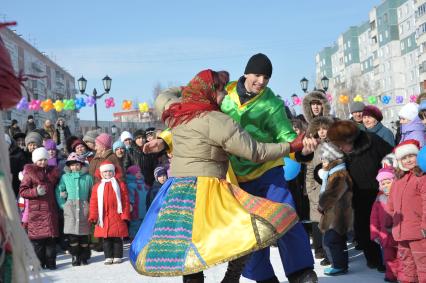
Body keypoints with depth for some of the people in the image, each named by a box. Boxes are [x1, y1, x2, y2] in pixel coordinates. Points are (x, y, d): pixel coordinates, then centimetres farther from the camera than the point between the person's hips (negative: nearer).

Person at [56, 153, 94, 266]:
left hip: (84, 206, 0)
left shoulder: (87, 177, 7)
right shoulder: (65, 177, 7)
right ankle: (75, 256, 6)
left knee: (84, 233, 4)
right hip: (70, 207, 0)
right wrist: (62, 205, -3)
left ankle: (84, 257, 15)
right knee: (72, 233, -5)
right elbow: (59, 192, 7)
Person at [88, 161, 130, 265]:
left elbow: (125, 201, 0)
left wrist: (125, 215, -6)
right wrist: (93, 216, -3)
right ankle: (108, 257, 14)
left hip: (117, 217, -2)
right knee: (106, 238, 6)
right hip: (103, 218, 2)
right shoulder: (97, 186, 7)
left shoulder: (120, 184, 3)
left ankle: (117, 256, 12)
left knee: (117, 238, 3)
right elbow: (93, 202, 4)